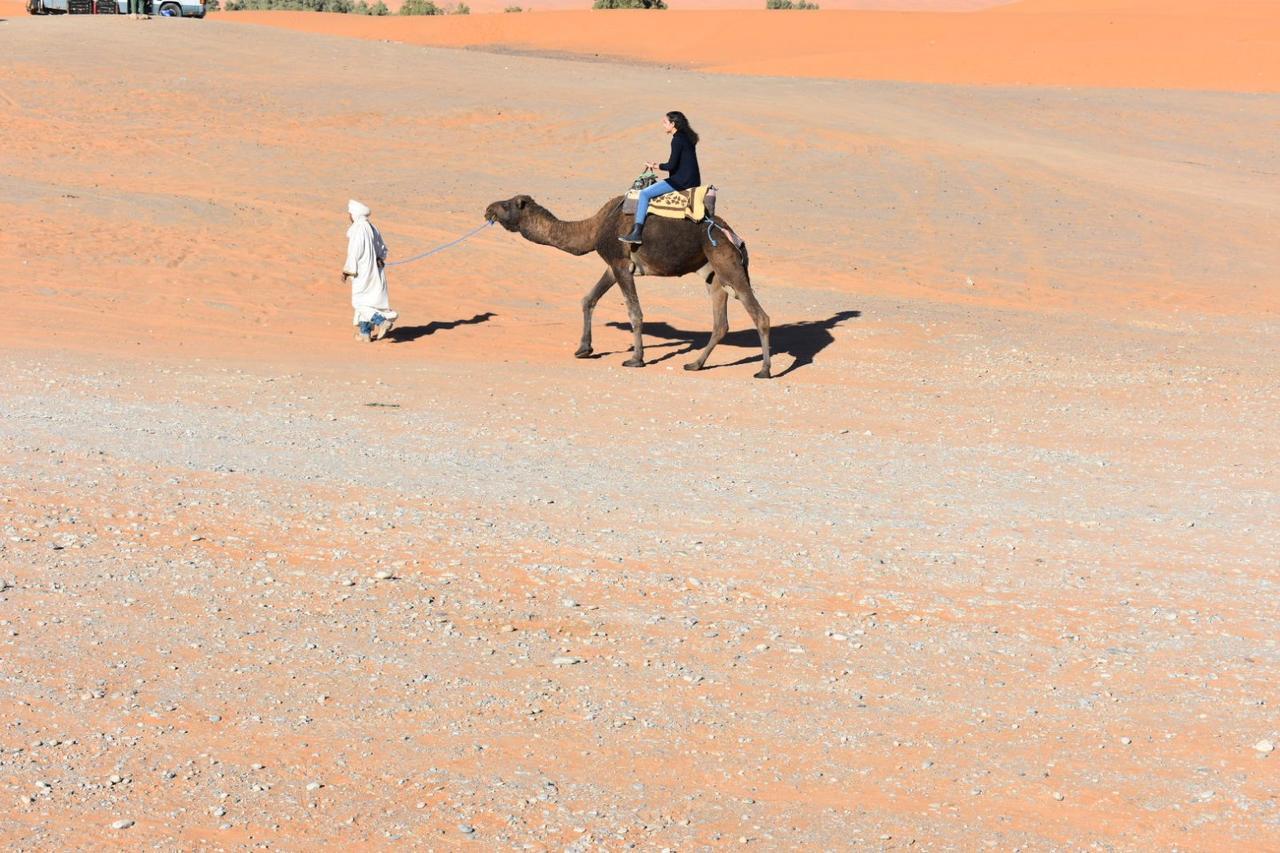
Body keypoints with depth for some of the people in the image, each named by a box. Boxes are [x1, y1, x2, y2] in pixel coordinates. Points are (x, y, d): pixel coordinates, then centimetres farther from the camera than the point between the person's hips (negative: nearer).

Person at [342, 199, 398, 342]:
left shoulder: (357, 230, -18)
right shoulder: (372, 227, 8)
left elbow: (354, 253, -19)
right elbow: (383, 249, 13)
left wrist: (346, 271, -12)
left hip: (362, 272, -8)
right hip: (374, 271, 8)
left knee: (359, 302, -1)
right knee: (366, 301, 15)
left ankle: (382, 321, -19)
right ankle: (365, 333, 18)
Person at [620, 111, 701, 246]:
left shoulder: (677, 140, -13)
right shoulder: (687, 137, 16)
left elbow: (672, 165, -17)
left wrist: (654, 166, -1)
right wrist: (658, 165, 19)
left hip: (681, 181, -10)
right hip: (692, 180, 10)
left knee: (644, 194, -12)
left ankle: (636, 233, -19)